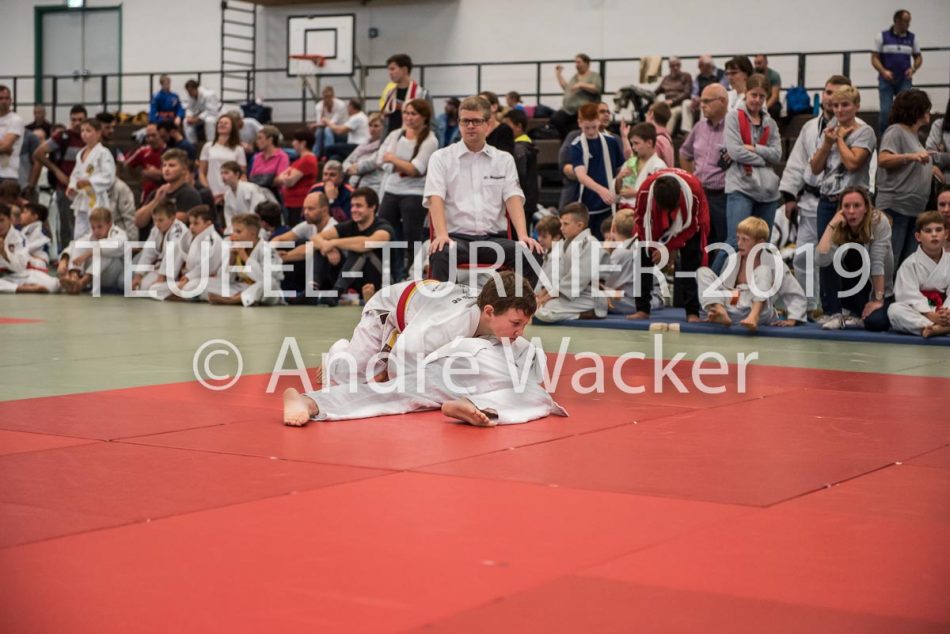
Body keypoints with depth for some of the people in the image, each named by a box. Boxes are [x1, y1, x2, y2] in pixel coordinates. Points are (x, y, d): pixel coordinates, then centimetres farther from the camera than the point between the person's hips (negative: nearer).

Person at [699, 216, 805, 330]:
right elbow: (723, 287, 17)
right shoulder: (733, 260, 13)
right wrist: (713, 308, 0)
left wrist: (792, 320, -10)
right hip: (733, 312, 4)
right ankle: (720, 314, -31)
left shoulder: (773, 262, 2)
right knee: (703, 271, -4)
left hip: (760, 312, -4)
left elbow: (796, 294, 2)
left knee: (763, 271, -23)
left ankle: (754, 317, -47)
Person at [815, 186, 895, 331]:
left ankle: (858, 317, 2)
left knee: (876, 322, -34)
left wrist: (878, 300, -26)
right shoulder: (839, 229, -10)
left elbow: (877, 263, -23)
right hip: (856, 289, 3)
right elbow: (821, 261, -27)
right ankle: (848, 313, -11)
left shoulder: (879, 222, -18)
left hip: (883, 289, -3)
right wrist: (831, 225, -25)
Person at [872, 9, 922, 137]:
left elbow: (918, 57, 14)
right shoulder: (882, 36, -1)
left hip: (904, 80, 2)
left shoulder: (911, 38, 5)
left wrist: (913, 69, -7)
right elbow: (875, 58, -2)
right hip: (886, 80, -2)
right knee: (886, 111, -7)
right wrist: (883, 71, -19)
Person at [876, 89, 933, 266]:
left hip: (915, 209, 9)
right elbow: (883, 160, -20)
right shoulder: (896, 131, -7)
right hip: (896, 207, -9)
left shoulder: (915, 134, 18)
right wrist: (911, 156, -29)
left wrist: (931, 168, 12)